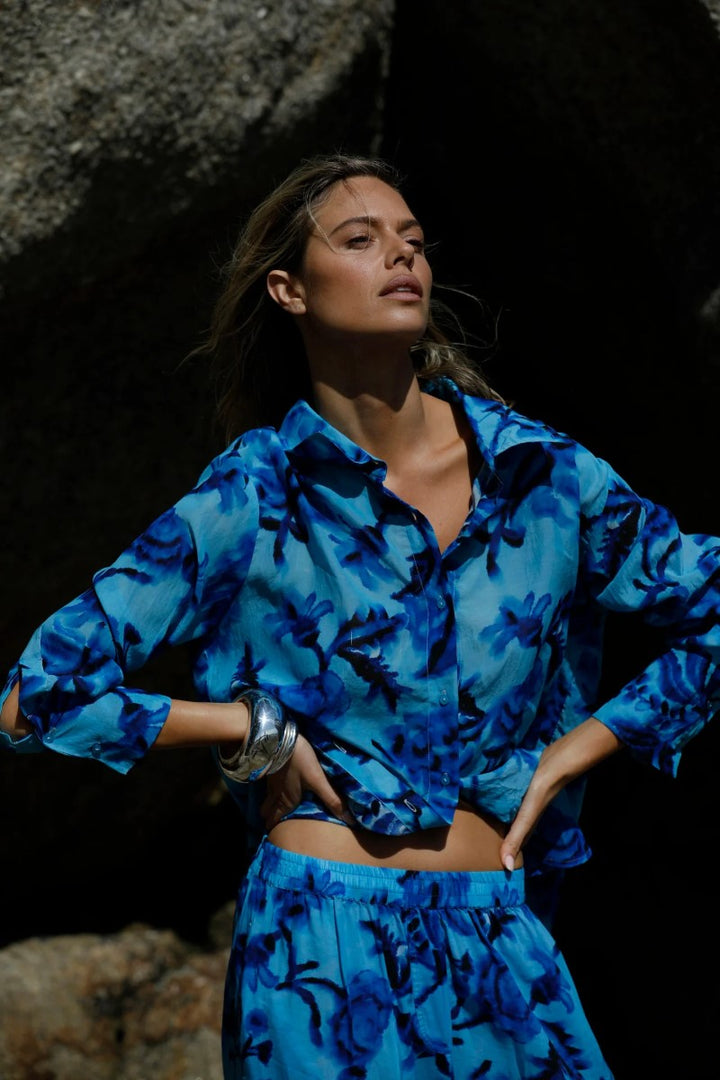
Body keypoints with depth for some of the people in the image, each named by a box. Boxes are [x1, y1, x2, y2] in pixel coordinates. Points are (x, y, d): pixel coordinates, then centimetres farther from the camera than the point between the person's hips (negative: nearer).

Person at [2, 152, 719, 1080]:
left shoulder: (540, 472, 2)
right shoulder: (251, 499, -5)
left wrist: (572, 753, 4)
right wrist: (257, 726, -5)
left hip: (504, 947, 3)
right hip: (325, 951, -3)